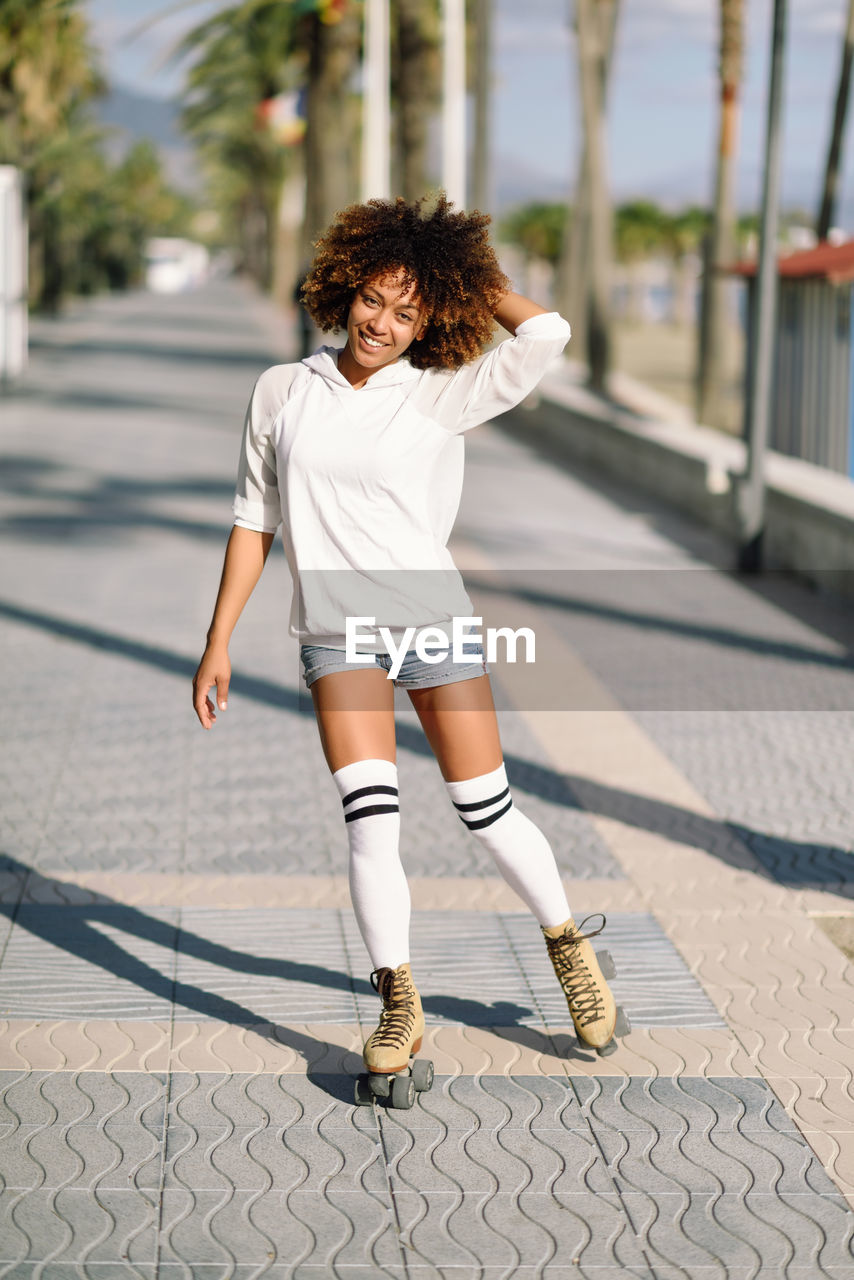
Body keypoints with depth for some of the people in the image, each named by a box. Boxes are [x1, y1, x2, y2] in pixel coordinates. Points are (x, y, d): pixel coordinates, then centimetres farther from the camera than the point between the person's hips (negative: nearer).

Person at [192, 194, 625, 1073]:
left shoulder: (442, 397, -3)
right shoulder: (282, 392, 4)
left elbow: (545, 336, -17)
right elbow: (253, 518, 9)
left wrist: (472, 274, -1)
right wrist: (218, 640, 6)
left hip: (436, 621, -1)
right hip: (337, 635, 1)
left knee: (488, 813, 3)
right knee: (370, 818, -10)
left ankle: (569, 946, 27)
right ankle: (398, 1005, 3)